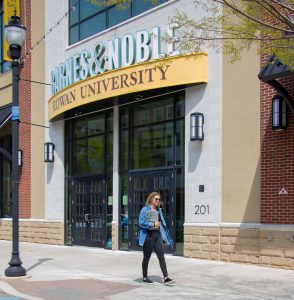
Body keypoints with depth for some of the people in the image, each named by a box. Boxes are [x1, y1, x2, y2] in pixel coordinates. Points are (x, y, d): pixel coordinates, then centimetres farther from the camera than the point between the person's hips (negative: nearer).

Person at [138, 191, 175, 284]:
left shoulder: (159, 210, 13)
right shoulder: (145, 209, -6)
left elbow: (162, 223, 16)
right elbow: (141, 223, -15)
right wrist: (153, 224, -18)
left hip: (157, 235, 5)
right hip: (148, 235, -5)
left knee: (161, 256, -5)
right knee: (146, 257, 7)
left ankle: (166, 278, -9)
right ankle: (145, 277, 20)